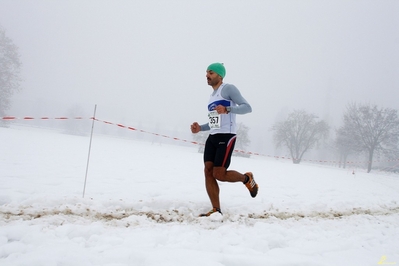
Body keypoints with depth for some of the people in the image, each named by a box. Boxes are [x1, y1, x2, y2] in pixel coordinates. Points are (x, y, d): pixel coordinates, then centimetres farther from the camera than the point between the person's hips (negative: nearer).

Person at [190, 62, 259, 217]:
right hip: (212, 137, 9)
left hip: (226, 137, -9)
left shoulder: (228, 88, -5)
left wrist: (227, 109, -29)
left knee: (219, 174, -11)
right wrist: (200, 128, 13)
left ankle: (247, 178, 16)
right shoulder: (212, 95, 22)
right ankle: (216, 210, 2)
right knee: (208, 172, -2)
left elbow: (247, 107, -14)